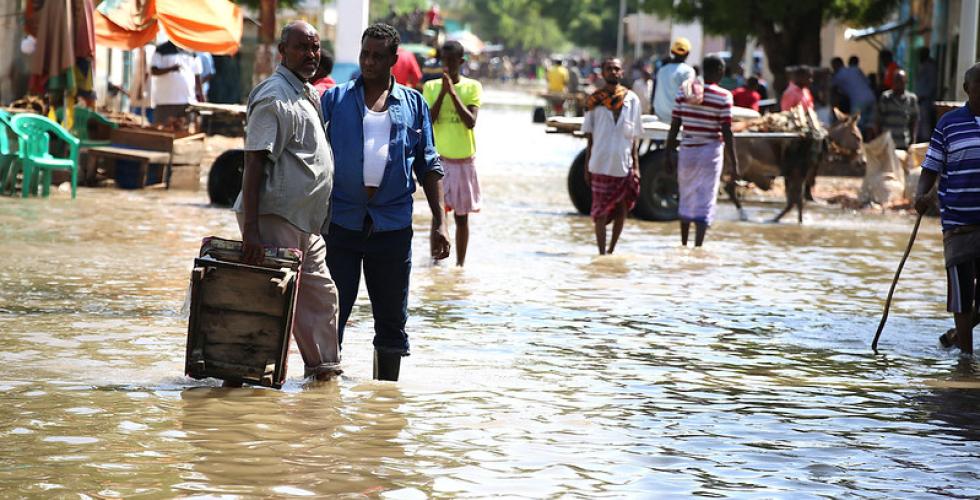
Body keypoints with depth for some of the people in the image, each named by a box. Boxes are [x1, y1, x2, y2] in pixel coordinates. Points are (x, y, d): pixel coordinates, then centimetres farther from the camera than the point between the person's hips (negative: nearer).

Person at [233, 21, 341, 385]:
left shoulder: (308, 94, 16)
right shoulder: (274, 96, -14)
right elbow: (254, 162, -20)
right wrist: (250, 228, -27)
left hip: (304, 222, 10)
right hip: (276, 217, -10)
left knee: (321, 294, 17)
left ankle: (324, 366, 28)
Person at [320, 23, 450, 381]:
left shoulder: (413, 104, 9)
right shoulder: (335, 100, 5)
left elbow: (428, 166, 11)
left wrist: (439, 222, 4)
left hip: (392, 226, 1)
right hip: (340, 221, -1)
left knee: (392, 320, 8)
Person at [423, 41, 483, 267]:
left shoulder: (472, 87, 0)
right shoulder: (431, 87, 2)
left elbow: (471, 122, -13)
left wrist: (452, 92, -17)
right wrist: (442, 93, -15)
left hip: (464, 160, 0)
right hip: (439, 158, 0)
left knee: (461, 216, 8)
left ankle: (460, 263, 17)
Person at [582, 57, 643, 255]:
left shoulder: (632, 100, 3)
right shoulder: (595, 101, 2)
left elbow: (634, 137, 6)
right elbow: (589, 136, 6)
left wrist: (636, 165, 1)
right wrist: (587, 166, 2)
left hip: (624, 164, 2)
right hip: (600, 164, -2)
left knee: (622, 208, 7)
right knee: (600, 211, -2)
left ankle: (611, 249, 21)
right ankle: (602, 252, 1)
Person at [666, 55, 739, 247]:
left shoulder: (684, 91, 0)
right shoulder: (723, 97, -10)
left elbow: (674, 125, 2)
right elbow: (727, 132, -11)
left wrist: (669, 152, 9)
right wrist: (733, 162, -6)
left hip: (687, 150, 4)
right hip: (711, 152, -4)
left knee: (686, 198, 18)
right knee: (705, 202, -1)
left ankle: (684, 244, 29)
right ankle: (698, 245, -10)